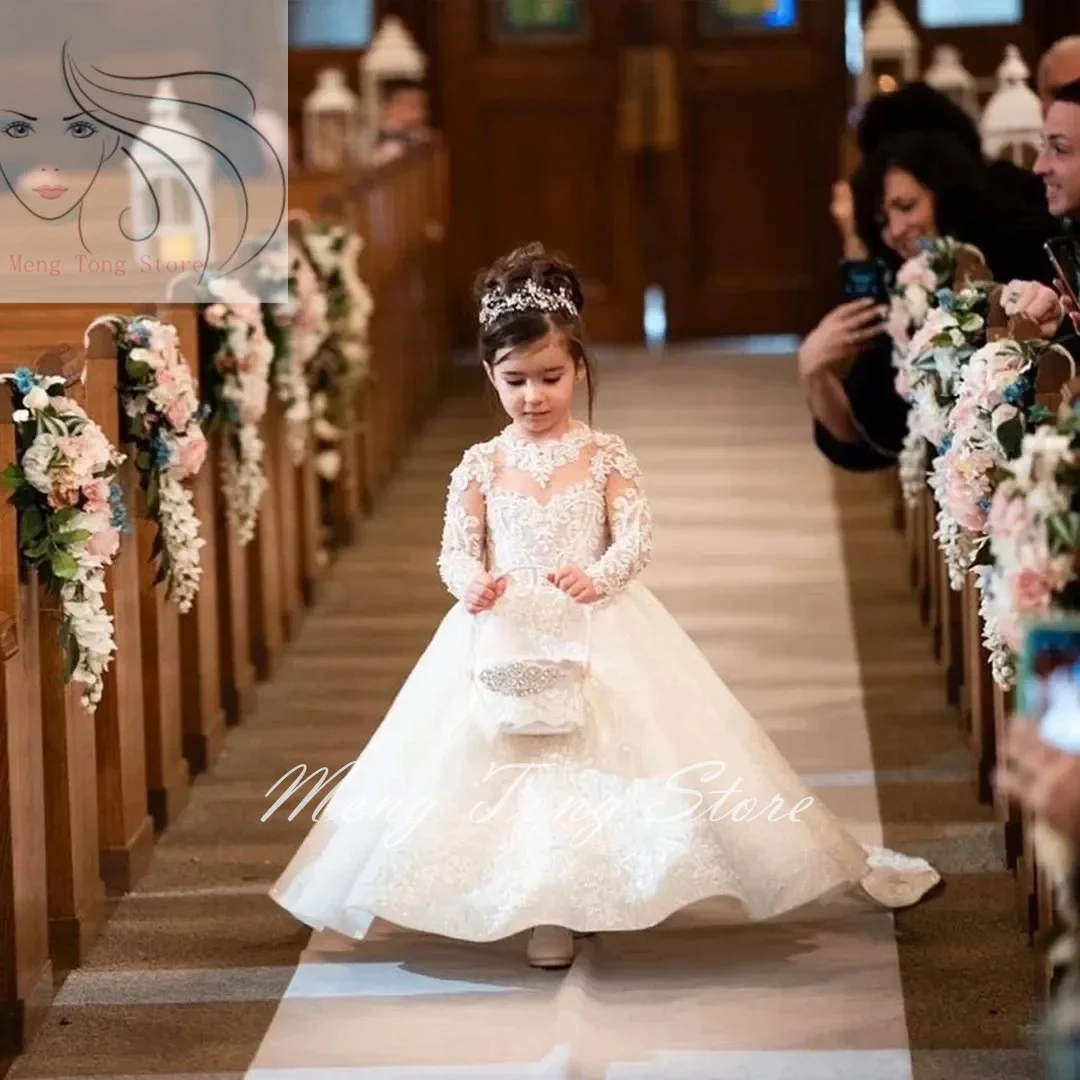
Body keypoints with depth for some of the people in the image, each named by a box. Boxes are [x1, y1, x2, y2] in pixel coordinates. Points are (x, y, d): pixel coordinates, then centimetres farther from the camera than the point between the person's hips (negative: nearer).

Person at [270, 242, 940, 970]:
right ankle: (545, 909, 6)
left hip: (599, 631, -1)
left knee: (603, 752, -5)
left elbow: (636, 540, -8)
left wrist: (598, 576, -28)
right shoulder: (481, 466, 3)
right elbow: (457, 552, 2)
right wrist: (474, 584, -20)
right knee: (517, 764, -2)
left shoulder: (607, 457, -1)